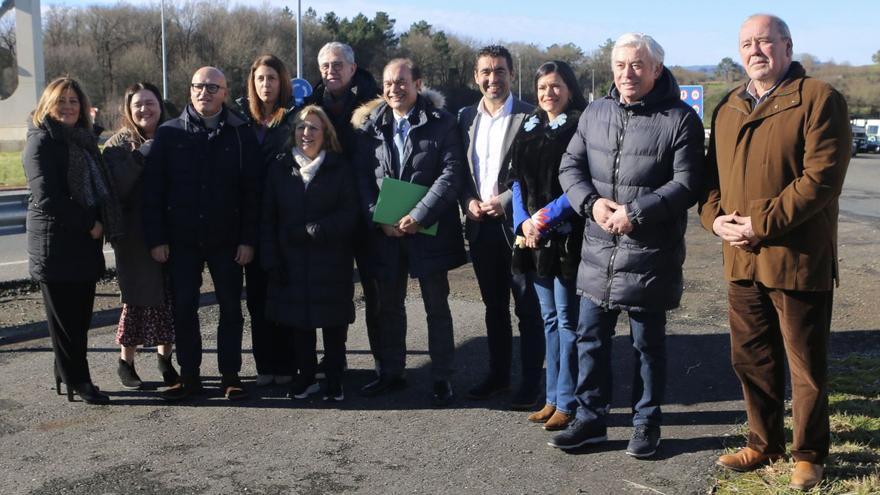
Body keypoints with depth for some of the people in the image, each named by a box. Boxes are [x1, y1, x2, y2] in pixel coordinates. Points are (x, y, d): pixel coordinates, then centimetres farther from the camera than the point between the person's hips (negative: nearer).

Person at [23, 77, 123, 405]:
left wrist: (98, 224, 8)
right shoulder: (41, 142, -8)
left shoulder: (83, 140, 17)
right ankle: (77, 381, 8)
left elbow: (97, 187, 23)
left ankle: (67, 377, 20)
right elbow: (47, 199, -16)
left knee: (80, 316, 10)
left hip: (85, 243, 7)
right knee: (65, 318, 1)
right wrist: (89, 224, -13)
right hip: (56, 245, -7)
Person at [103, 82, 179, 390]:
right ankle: (126, 362, 17)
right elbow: (115, 189, -14)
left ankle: (165, 358, 21)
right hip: (136, 238, -2)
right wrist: (139, 157, -20)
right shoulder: (119, 145, 0)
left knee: (171, 298, 5)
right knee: (138, 299, 0)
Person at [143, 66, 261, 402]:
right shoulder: (169, 134, 2)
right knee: (183, 309, 6)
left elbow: (252, 190, -3)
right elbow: (153, 189, 1)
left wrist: (248, 239, -8)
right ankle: (189, 376, 17)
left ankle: (230, 375, 17)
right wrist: (156, 238, -5)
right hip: (181, 239, 1)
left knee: (231, 309, 6)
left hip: (226, 239, -1)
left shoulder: (241, 134, 0)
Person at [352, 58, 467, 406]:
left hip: (429, 230, -3)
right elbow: (362, 176, 2)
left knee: (437, 306, 6)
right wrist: (378, 218, -10)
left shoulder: (440, 122, -5)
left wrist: (419, 216, -18)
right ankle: (391, 372, 28)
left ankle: (441, 377, 16)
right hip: (385, 231, 4)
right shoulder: (370, 124, 5)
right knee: (389, 305, 14)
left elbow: (451, 173, -11)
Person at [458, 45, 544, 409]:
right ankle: (498, 375, 26)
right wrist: (469, 201, -4)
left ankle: (531, 382, 11)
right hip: (481, 226, 5)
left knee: (528, 307, 2)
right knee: (494, 306, 15)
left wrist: (505, 201, -16)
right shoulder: (466, 117, 10)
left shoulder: (530, 117, -6)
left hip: (517, 224, -5)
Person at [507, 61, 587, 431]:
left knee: (567, 319, -2)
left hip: (566, 237, -7)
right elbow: (516, 178, 12)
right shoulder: (529, 128, 14)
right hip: (533, 235, 7)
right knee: (549, 318, 13)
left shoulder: (581, 126, -6)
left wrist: (546, 216, -15)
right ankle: (553, 397, 21)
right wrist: (523, 220, -2)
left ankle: (568, 403, 7)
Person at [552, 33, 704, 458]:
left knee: (647, 343, 9)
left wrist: (636, 212, -20)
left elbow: (686, 185, -12)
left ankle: (646, 423, 24)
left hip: (649, 255, -5)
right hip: (598, 251, 5)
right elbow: (570, 167, 8)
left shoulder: (680, 119, -7)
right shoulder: (594, 113, 8)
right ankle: (590, 417, 25)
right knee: (590, 337, 11)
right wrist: (591, 203, -10)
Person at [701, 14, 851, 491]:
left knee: (807, 367, 7)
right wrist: (715, 217, -5)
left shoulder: (820, 99, -7)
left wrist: (762, 224, -19)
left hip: (798, 259, -6)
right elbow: (712, 174, 15)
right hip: (741, 259, 6)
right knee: (751, 359, 15)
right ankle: (765, 444, 32)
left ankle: (809, 454, 24)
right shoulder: (728, 108, 13)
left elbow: (821, 177, -16)